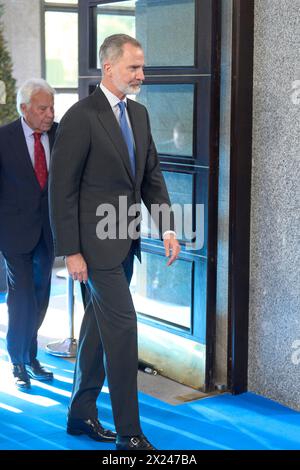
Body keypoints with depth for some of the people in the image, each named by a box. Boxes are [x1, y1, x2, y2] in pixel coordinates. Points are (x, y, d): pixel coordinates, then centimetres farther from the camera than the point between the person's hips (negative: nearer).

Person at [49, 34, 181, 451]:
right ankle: (129, 433, 3)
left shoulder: (138, 113, 10)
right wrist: (71, 251, -15)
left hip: (125, 241, 8)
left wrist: (168, 227, 2)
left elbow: (151, 175, 13)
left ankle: (81, 414, 30)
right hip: (97, 241, -8)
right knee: (122, 326, -7)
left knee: (99, 326, 16)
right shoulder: (81, 117, -14)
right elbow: (62, 188, -14)